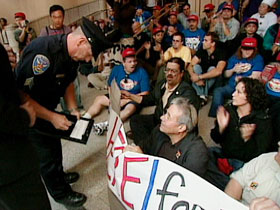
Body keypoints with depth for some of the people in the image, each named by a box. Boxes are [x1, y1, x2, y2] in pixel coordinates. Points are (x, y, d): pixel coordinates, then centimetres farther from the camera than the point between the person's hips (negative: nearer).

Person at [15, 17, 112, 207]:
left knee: (55, 144, 25)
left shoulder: (73, 55, -7)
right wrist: (52, 117, -29)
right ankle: (60, 193, 27)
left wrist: (72, 109, -2)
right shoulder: (42, 52, -36)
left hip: (48, 109, 8)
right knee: (47, 155, 5)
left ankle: (59, 175, 50)